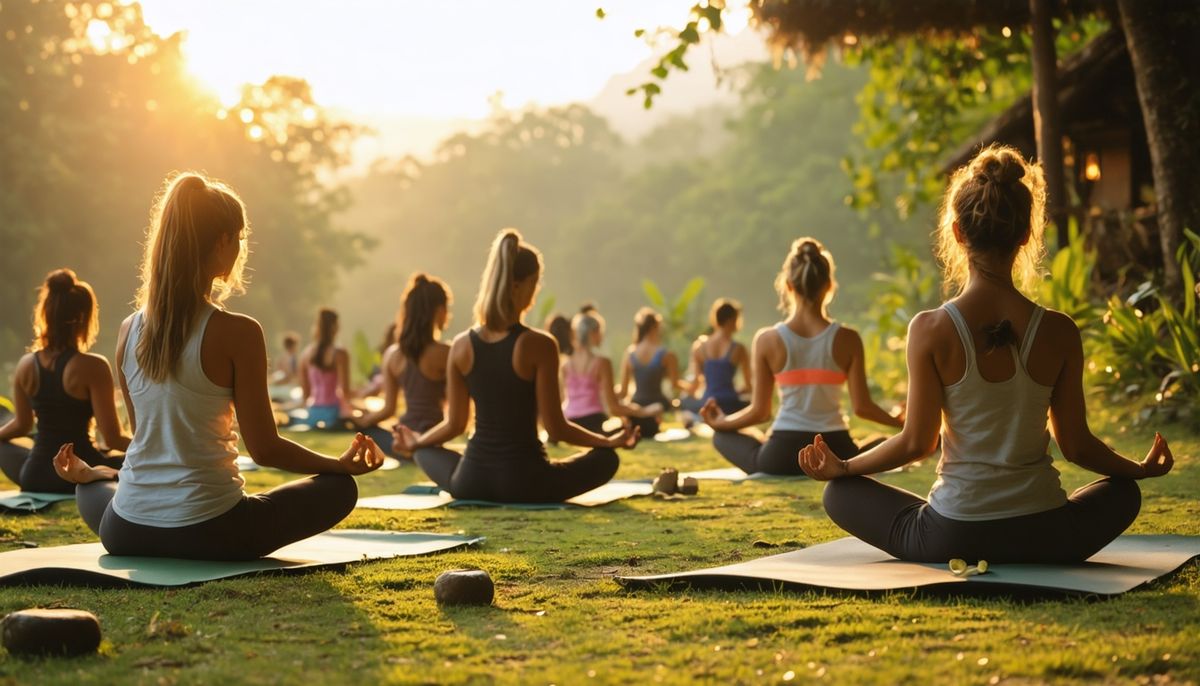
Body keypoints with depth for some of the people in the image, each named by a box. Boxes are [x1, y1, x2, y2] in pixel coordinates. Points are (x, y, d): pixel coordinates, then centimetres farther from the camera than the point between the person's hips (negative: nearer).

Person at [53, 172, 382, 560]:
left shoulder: (129, 331, 0)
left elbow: (146, 434, 11)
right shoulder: (237, 333, -16)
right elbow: (264, 449, -12)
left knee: (91, 485, 40)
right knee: (339, 488, 10)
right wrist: (343, 464, 3)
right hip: (206, 532, -6)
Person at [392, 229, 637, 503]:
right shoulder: (539, 345, -14)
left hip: (471, 483, 3)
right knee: (606, 458, 19)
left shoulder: (462, 345, -2)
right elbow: (556, 428, -10)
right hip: (524, 483, -3)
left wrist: (416, 442, 26)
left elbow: (454, 424, 5)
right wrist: (612, 441, 4)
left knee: (425, 452, 34)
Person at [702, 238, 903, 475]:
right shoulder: (847, 339, -6)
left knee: (722, 435, 27)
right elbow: (861, 406, -4)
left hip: (782, 458, -1)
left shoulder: (768, 340, -6)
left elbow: (759, 411, -1)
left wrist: (720, 422, 19)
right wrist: (897, 421, 17)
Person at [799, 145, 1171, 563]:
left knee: (841, 493, 22)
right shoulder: (1059, 332, -7)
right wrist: (1141, 469, 20)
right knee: (1121, 493, 33)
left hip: (951, 538, -2)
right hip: (1042, 538, 2)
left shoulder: (931, 330, -12)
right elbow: (1076, 445, 0)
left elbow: (917, 442, -9)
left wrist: (843, 467, 9)